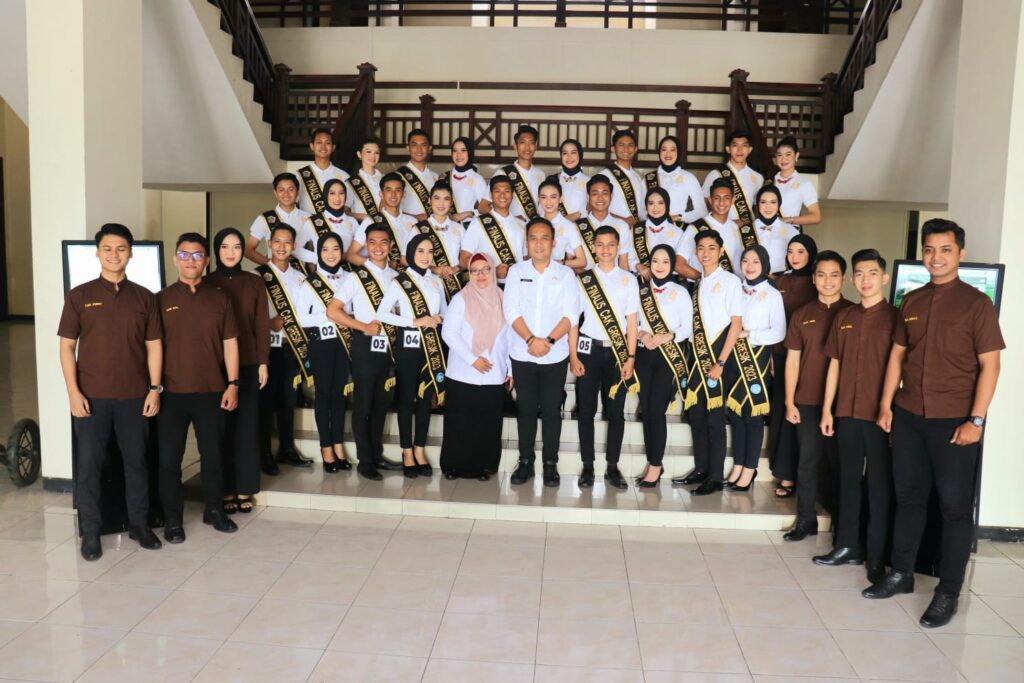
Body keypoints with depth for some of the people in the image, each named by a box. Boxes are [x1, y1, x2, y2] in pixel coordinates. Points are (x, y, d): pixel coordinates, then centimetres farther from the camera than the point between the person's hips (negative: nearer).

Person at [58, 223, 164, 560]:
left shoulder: (144, 297, 5)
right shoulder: (80, 295, 1)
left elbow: (153, 345, 7)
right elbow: (67, 346, 1)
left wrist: (155, 388, 0)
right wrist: (73, 391, -7)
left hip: (134, 396, 1)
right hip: (92, 396, -1)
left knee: (137, 460, 9)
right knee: (90, 462, 4)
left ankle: (139, 523, 22)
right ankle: (90, 530, 17)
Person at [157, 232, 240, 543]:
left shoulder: (220, 298, 5)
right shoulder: (162, 299, 2)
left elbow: (229, 343, 5)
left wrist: (233, 384, -1)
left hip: (211, 391, 1)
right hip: (172, 392, -1)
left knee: (213, 453, 10)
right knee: (169, 457, 5)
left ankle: (214, 509, 27)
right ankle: (172, 518, 18)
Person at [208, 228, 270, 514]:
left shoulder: (255, 283, 6)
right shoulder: (207, 283, 3)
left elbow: (262, 324, 5)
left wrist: (263, 361, -1)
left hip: (248, 364, 1)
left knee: (247, 425, 3)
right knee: (222, 427, 3)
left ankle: (245, 489, 11)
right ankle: (225, 490, 11)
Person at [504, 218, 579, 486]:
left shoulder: (565, 274, 1)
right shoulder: (516, 271, 3)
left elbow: (570, 314, -6)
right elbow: (511, 311, -5)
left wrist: (549, 340, -18)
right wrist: (531, 340, -17)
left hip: (555, 355, -1)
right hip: (522, 353, 1)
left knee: (551, 409, 4)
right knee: (526, 408, 8)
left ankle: (550, 463, 14)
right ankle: (525, 461, 19)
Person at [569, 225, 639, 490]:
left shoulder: (628, 280, 6)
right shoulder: (583, 279, 4)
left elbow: (632, 321, 3)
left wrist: (630, 357, -3)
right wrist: (573, 356, -4)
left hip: (618, 351, 0)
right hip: (588, 349, 0)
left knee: (616, 411, 3)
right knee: (586, 409, 2)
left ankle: (612, 467, 13)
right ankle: (588, 466, 11)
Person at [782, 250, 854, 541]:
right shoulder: (802, 315, 7)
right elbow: (792, 359, 7)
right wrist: (789, 402, 3)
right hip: (807, 402, 2)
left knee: (838, 461, 7)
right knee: (808, 461, 5)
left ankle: (841, 519, 21)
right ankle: (806, 519, 14)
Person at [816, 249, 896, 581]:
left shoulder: (894, 317, -3)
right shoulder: (844, 318, 10)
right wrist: (827, 409, 10)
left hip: (881, 415, -5)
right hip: (847, 413, 5)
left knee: (880, 485, 3)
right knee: (849, 480, 12)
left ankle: (877, 556, 10)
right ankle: (848, 545, 23)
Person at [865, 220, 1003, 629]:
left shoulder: (976, 304, -6)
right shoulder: (911, 302, 9)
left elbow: (989, 365, -8)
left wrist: (976, 420, -14)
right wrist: (886, 405, 9)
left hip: (954, 421, -4)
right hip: (908, 416, 5)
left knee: (955, 507, 4)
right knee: (909, 497, 14)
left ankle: (948, 594, 13)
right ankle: (900, 574, 27)